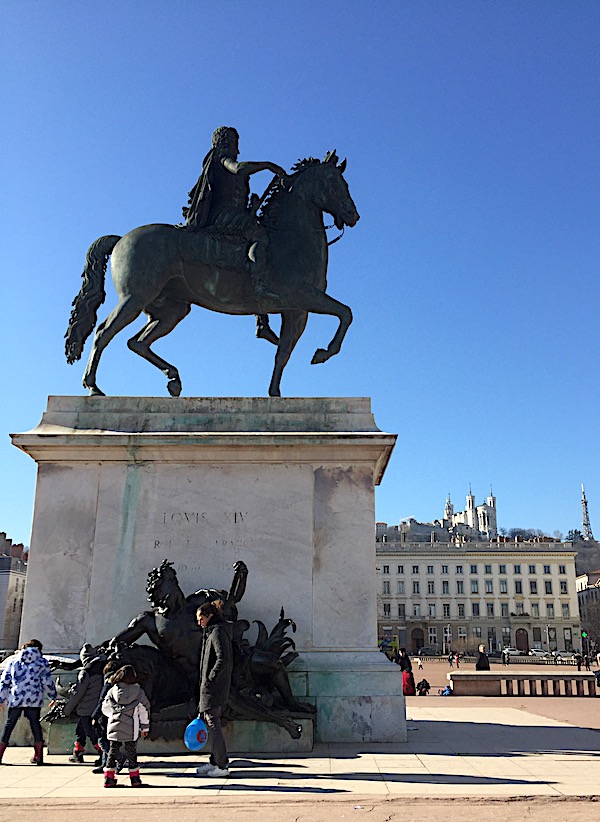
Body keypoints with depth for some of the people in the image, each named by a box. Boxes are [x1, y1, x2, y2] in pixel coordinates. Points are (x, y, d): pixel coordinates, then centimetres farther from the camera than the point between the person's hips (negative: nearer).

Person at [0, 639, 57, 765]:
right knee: (35, 724, 9)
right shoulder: (42, 662, 6)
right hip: (34, 699, -1)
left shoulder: (13, 661, 14)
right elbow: (47, 682, 5)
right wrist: (53, 696, 16)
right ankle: (38, 757, 9)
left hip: (15, 698, 1)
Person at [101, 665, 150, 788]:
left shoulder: (112, 691, 0)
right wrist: (145, 727, 10)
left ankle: (109, 778, 10)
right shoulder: (139, 692, -4)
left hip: (114, 727, 1)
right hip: (131, 729, -1)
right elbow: (144, 710, 0)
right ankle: (135, 779, 12)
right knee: (132, 753, 8)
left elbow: (105, 708, 7)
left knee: (112, 752, 11)